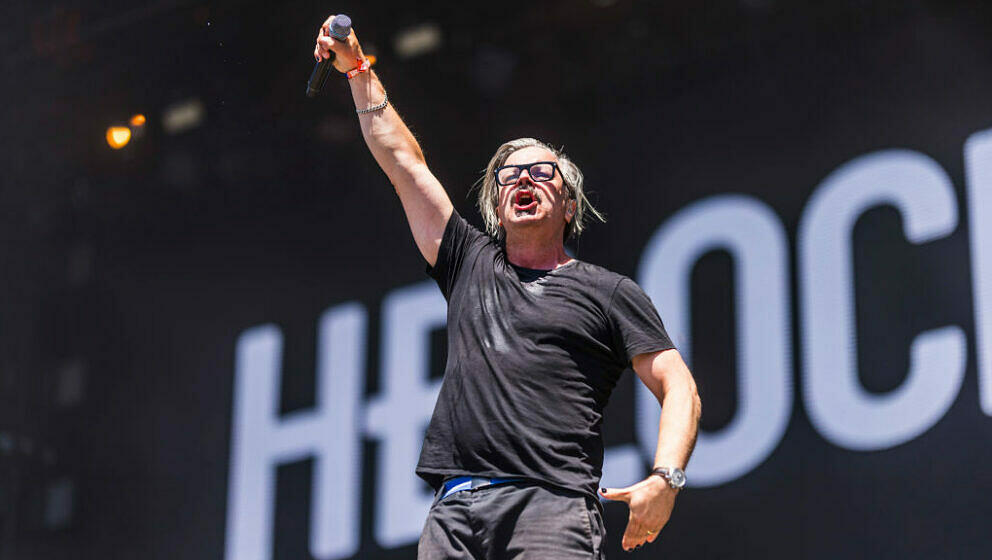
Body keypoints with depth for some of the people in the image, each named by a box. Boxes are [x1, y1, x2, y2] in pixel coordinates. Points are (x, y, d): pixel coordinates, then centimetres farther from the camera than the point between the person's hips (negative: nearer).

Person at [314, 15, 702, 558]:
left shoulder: (608, 291, 14)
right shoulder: (471, 264, 24)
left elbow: (679, 389, 7)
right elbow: (402, 161, 26)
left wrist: (665, 478, -9)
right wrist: (358, 71, 25)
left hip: (551, 505, -3)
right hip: (454, 508, 4)